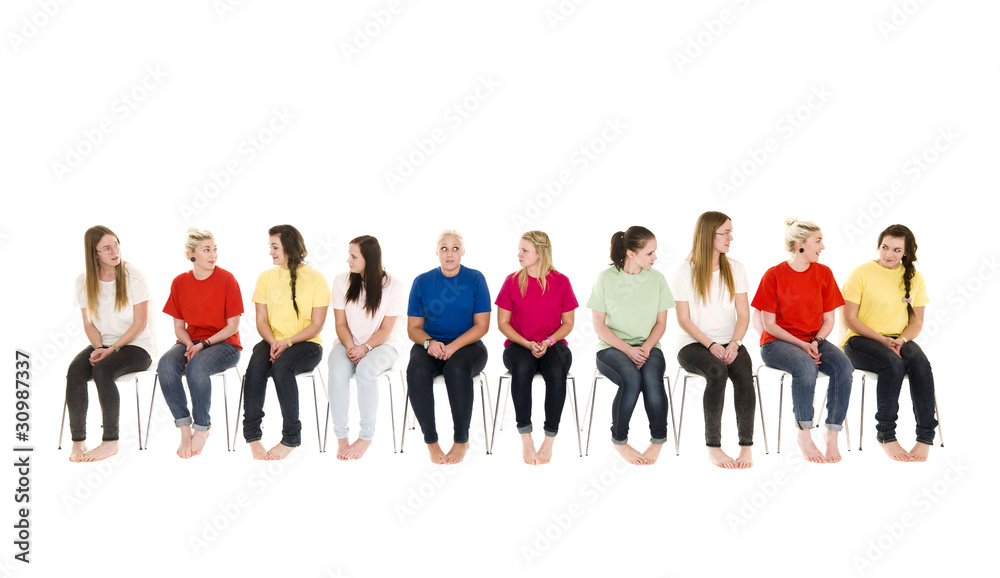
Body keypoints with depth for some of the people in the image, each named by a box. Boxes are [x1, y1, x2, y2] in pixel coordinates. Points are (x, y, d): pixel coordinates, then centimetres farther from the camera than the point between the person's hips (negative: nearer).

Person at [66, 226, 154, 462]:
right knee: (75, 371, -26)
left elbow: (140, 323, -8)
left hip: (135, 345, -4)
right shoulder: (84, 282, 5)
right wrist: (99, 348, -10)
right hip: (102, 344, 4)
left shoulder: (133, 276, -7)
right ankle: (78, 440, -20)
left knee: (102, 369, -32)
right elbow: (88, 323, 9)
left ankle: (110, 441, -24)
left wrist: (112, 348, -16)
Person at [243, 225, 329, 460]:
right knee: (256, 366, -30)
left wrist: (287, 342, -18)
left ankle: (291, 437, -23)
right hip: (273, 342, 3)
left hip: (307, 344, -3)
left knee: (281, 366, -34)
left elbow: (316, 325, -5)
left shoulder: (316, 279, -3)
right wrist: (272, 342, -13)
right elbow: (261, 320, 7)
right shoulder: (266, 277, 10)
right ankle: (252, 435, -24)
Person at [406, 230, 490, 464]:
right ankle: (430, 440, -19)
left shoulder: (475, 279, 2)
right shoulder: (422, 282, 7)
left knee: (457, 369, -36)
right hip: (430, 345, 2)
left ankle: (462, 440, -18)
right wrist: (429, 342, -14)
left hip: (468, 346, -2)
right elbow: (413, 327, 8)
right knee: (416, 371, -33)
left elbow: (482, 325, -3)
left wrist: (453, 346, -17)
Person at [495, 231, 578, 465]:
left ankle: (549, 440, -22)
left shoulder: (561, 282, 1)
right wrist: (527, 344, -10)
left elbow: (568, 323, 6)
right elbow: (502, 322, 4)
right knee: (522, 369, -35)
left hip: (553, 344, 0)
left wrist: (548, 342, -11)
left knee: (556, 373, -34)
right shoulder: (512, 281, 2)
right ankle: (525, 438, -26)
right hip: (518, 344, 0)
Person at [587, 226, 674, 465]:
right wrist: (628, 350, -15)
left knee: (651, 376, -32)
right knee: (632, 378, -34)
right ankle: (619, 441, -13)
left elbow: (661, 323, 8)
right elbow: (599, 325, -4)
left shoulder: (657, 278, 4)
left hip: (647, 346, 2)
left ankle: (658, 441, -12)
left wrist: (646, 348, -11)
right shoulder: (606, 278, -5)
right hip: (612, 347, -2)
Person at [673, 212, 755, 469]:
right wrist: (711, 345, -17)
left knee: (744, 373, -30)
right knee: (717, 372, -34)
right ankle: (713, 447, -26)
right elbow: (684, 319, -4)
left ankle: (746, 446, -25)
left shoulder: (735, 269, 10)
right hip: (693, 344, -3)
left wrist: (734, 343, -13)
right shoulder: (685, 272, -1)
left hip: (729, 342, 3)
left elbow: (743, 314, 5)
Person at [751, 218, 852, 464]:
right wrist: (801, 345, -18)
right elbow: (769, 324, -7)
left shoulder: (824, 273, 6)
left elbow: (828, 319, 8)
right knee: (806, 367, -36)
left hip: (814, 340, 4)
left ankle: (833, 434, -19)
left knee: (843, 366, -27)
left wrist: (816, 342, -12)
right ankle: (804, 435, -23)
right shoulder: (773, 275, -6)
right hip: (777, 342, -4)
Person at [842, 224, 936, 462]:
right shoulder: (861, 274, -4)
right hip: (860, 340, -3)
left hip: (898, 339, 4)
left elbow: (917, 321, 10)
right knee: (894, 364, -34)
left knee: (920, 362, -30)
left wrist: (902, 340, -11)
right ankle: (886, 435, -25)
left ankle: (926, 436, -27)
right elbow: (850, 319, -7)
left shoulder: (914, 278, 8)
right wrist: (882, 339, -17)